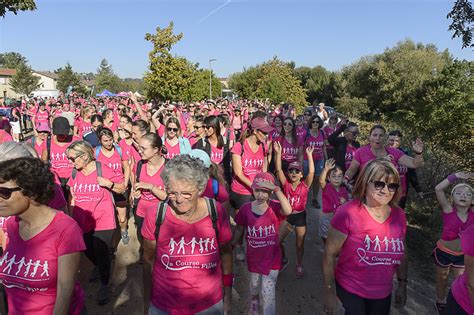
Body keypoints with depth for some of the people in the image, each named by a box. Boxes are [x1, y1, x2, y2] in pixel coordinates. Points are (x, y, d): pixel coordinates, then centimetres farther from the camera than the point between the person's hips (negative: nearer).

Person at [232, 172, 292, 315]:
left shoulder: (275, 207, -18)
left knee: (268, 294, 1)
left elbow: (288, 211, -41)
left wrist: (277, 190, -41)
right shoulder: (245, 209, -11)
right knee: (254, 286, 28)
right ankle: (254, 301, 60)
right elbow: (239, 230, 2)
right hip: (253, 257, 3)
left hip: (272, 258, -3)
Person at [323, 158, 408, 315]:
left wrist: (402, 285, 15)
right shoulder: (347, 213, -21)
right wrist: (330, 293, -12)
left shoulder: (399, 216, -5)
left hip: (383, 294, 5)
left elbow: (401, 253, 10)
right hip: (350, 291, -5)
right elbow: (330, 254, -16)